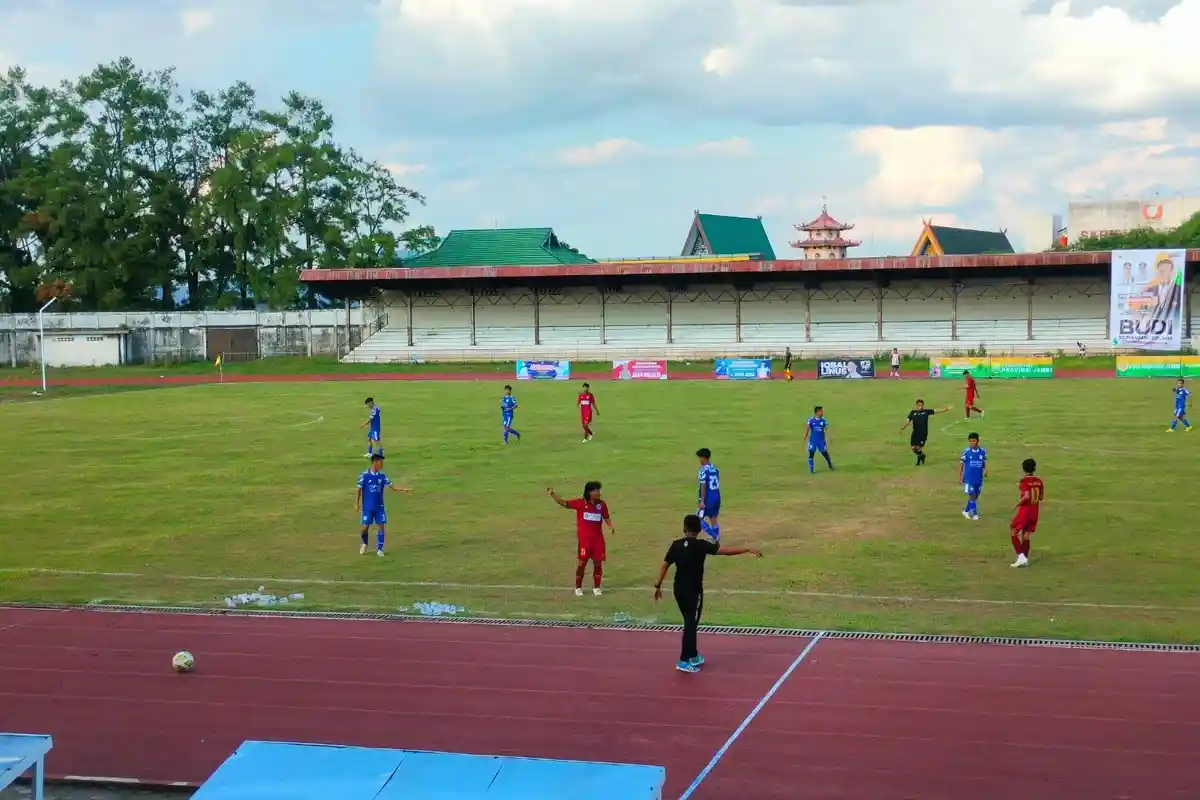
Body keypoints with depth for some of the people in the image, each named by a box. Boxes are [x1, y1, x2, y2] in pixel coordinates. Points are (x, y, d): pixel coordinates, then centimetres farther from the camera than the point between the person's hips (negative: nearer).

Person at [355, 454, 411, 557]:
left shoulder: (382, 476, 1)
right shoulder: (364, 475, -10)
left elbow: (393, 487, 0)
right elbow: (359, 490, -4)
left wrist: (405, 489, -13)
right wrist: (357, 504, -6)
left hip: (379, 507, 3)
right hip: (367, 507, -3)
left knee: (381, 527, -2)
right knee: (365, 527, 1)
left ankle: (379, 549, 9)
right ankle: (364, 544, 29)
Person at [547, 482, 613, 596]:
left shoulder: (602, 504, 3)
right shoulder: (580, 503, -7)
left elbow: (606, 518, 16)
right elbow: (564, 503, -9)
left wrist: (611, 527, -2)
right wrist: (553, 494, -21)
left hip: (598, 538, 3)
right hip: (584, 538, -3)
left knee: (598, 562, 3)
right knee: (582, 562, -1)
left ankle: (596, 587, 17)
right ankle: (578, 588, 13)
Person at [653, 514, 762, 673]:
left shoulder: (676, 545, 0)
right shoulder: (700, 545, -13)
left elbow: (664, 565, 0)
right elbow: (726, 550, -18)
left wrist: (658, 585, 8)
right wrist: (748, 549, -14)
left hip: (679, 589, 5)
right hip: (693, 590, -5)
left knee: (689, 622, 18)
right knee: (691, 624, 0)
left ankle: (693, 656, 27)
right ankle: (684, 661, -1)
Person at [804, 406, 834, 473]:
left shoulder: (824, 420, -2)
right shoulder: (811, 420, -5)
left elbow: (827, 430, -7)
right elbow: (807, 429, -4)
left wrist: (828, 439, -18)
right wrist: (805, 439, -9)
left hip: (821, 440, 1)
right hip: (813, 440, -1)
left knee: (825, 453, 7)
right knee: (811, 454, -6)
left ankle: (831, 466, 28)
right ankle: (811, 469, 1)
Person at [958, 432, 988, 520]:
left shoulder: (983, 452, -1)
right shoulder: (966, 452, -7)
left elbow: (984, 463, 8)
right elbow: (961, 464, 0)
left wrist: (985, 470, -14)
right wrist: (960, 477, -1)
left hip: (979, 478, 3)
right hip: (969, 478, -3)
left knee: (976, 496, 12)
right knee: (972, 495, -8)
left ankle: (966, 511, 28)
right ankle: (974, 513, -1)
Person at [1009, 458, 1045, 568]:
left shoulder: (1024, 481, -15)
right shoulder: (1039, 481, 3)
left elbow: (1026, 496, -25)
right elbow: (1041, 497, 9)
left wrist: (1017, 504, -12)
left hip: (1024, 510, -6)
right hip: (1034, 512, 6)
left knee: (1014, 532, 6)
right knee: (1026, 535, 13)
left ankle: (1020, 556, -6)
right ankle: (1025, 559, 13)